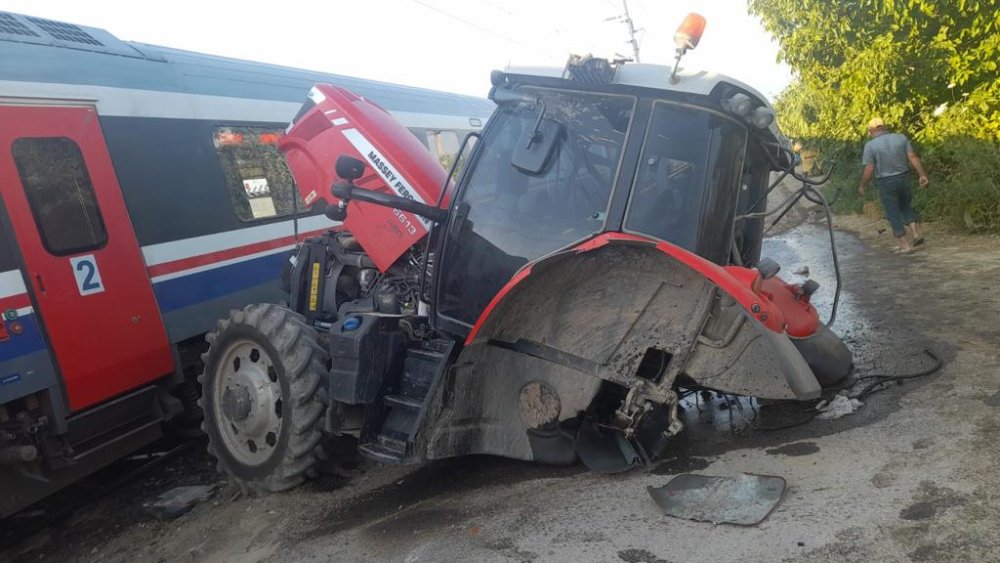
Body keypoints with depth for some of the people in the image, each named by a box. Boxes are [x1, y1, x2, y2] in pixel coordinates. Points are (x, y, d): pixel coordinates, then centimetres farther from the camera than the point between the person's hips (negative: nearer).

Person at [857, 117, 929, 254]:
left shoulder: (870, 146, -11)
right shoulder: (901, 137, 0)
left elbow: (869, 170, -14)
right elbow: (913, 157, -4)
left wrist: (862, 186, -1)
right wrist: (922, 175, 0)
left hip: (886, 183, -4)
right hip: (904, 178, 4)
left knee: (894, 215, 6)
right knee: (905, 207, 25)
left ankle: (905, 245, 7)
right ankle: (916, 234, 12)